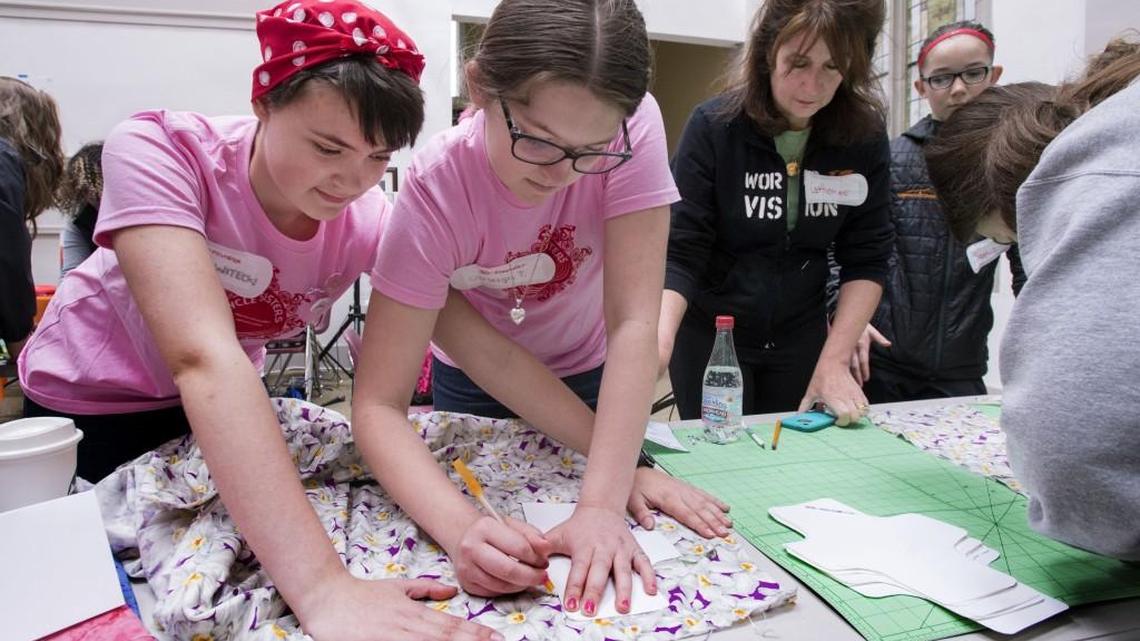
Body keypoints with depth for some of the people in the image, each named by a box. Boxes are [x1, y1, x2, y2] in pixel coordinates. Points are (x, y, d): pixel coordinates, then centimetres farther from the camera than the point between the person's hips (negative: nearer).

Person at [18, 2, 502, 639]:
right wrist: (321, 588, -56)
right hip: (92, 406, -2)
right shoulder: (157, 151, -35)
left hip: (229, 409, 3)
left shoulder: (370, 220, -24)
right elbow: (204, 356, -47)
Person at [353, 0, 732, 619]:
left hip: (592, 376, 1)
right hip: (476, 385, 0)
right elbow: (378, 405, -35)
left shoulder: (631, 131, -33)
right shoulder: (434, 190, -34)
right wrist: (462, 526, -52)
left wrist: (601, 505, -42)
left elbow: (633, 322, -33)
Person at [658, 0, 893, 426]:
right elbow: (680, 253, -18)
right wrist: (660, 338, -35)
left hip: (802, 340, 3)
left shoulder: (865, 136, -8)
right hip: (710, 338, -2)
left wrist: (834, 360, -14)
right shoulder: (713, 126, -16)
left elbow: (866, 259, -5)